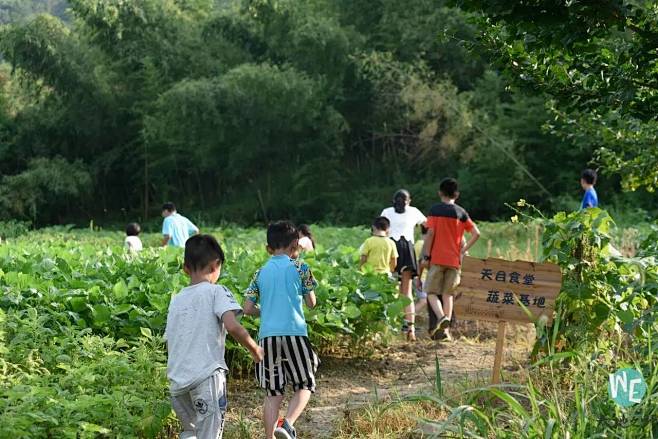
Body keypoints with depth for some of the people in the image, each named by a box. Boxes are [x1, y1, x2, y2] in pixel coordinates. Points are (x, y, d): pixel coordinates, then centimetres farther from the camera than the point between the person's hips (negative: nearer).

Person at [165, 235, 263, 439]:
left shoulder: (176, 300, 16)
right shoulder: (216, 292, -2)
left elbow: (170, 341, 17)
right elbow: (232, 326, -16)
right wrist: (255, 349, -2)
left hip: (177, 381, 6)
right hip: (207, 376, -6)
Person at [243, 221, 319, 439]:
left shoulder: (261, 273, 12)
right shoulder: (299, 268, 3)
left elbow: (248, 309, 8)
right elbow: (311, 303, 9)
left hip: (267, 336, 3)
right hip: (294, 333, -3)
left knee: (272, 393, 10)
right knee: (305, 386, 7)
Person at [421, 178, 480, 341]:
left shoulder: (435, 210, -4)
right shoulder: (461, 212, 5)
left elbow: (430, 234, -9)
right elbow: (476, 233, -1)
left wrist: (426, 256, -4)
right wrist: (463, 250, 6)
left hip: (437, 258, -3)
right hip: (454, 259, 3)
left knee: (431, 292, 3)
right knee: (448, 294, 9)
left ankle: (441, 316, -23)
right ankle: (445, 329, 4)